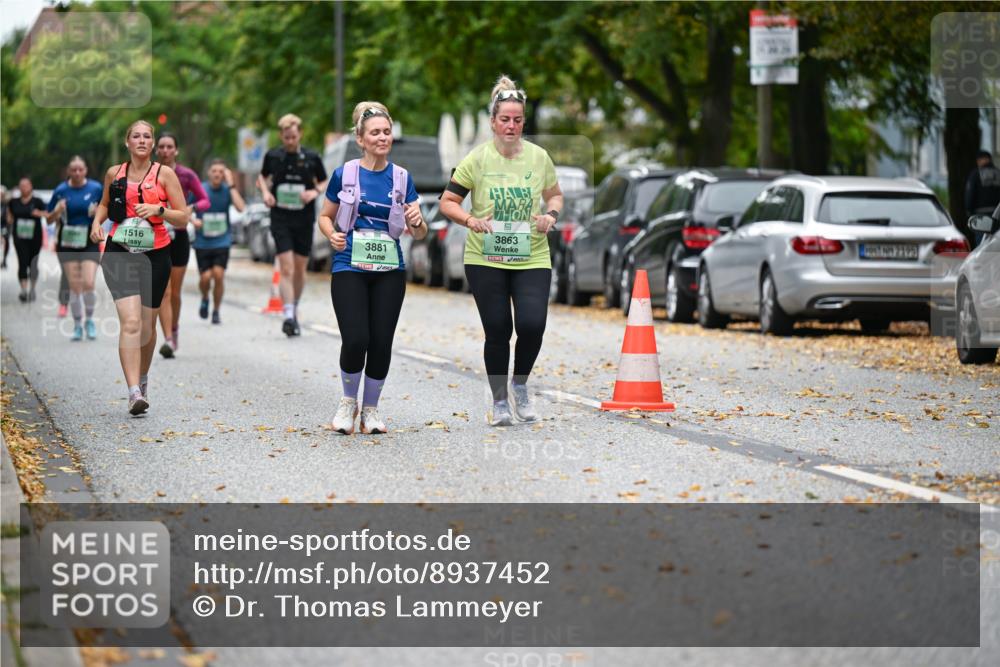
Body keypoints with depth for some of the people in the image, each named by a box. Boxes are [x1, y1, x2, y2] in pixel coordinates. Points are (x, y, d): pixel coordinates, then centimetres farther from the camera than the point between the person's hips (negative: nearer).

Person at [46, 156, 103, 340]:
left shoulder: (96, 188, -1)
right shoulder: (61, 191, 0)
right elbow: (50, 218, 7)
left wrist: (98, 212, -12)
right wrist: (57, 211, -16)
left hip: (90, 243, -1)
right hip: (67, 244, 1)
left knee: (88, 284, -13)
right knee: (74, 286, -1)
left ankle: (89, 320, 9)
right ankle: (77, 325, 13)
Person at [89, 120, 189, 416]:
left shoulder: (164, 174, 0)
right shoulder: (115, 173, 6)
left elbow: (183, 217, -1)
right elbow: (105, 203, 25)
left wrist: (158, 209, -17)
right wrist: (97, 222, 5)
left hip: (155, 254, 0)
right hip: (120, 253, 0)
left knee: (147, 326, 11)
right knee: (130, 322, -17)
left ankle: (142, 377, 38)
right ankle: (134, 392, -22)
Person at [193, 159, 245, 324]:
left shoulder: (227, 190, -2)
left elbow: (241, 207, -19)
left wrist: (231, 185, -18)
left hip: (222, 241, 0)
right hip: (202, 241, 0)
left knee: (218, 274, -14)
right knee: (205, 277, -8)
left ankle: (216, 311, 6)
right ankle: (205, 299, 27)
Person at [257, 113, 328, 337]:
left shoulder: (312, 158, -1)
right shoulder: (273, 156, 1)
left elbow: (324, 182, 11)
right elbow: (263, 176, 19)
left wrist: (315, 191, -10)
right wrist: (265, 191, -1)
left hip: (304, 220, 1)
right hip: (281, 220, -1)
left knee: (300, 270, 10)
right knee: (286, 269, -12)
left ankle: (294, 309, 29)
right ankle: (289, 315, -18)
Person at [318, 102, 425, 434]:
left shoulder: (401, 178, 6)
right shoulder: (344, 174, 0)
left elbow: (419, 233, 8)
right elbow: (325, 216, 11)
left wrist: (417, 222, -15)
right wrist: (332, 235, -10)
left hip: (389, 271, 2)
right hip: (350, 268, -2)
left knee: (381, 342, -2)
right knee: (355, 340, -14)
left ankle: (371, 408, 18)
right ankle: (349, 401, 12)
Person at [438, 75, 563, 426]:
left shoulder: (538, 157, 3)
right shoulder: (477, 159, -4)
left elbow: (555, 194, 18)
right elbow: (447, 202, 1)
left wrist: (551, 215, -3)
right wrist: (470, 219, -17)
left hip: (532, 258, 1)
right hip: (485, 259, -1)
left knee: (532, 325, -13)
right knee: (498, 331, 1)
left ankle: (520, 385, 16)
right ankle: (499, 401, 20)